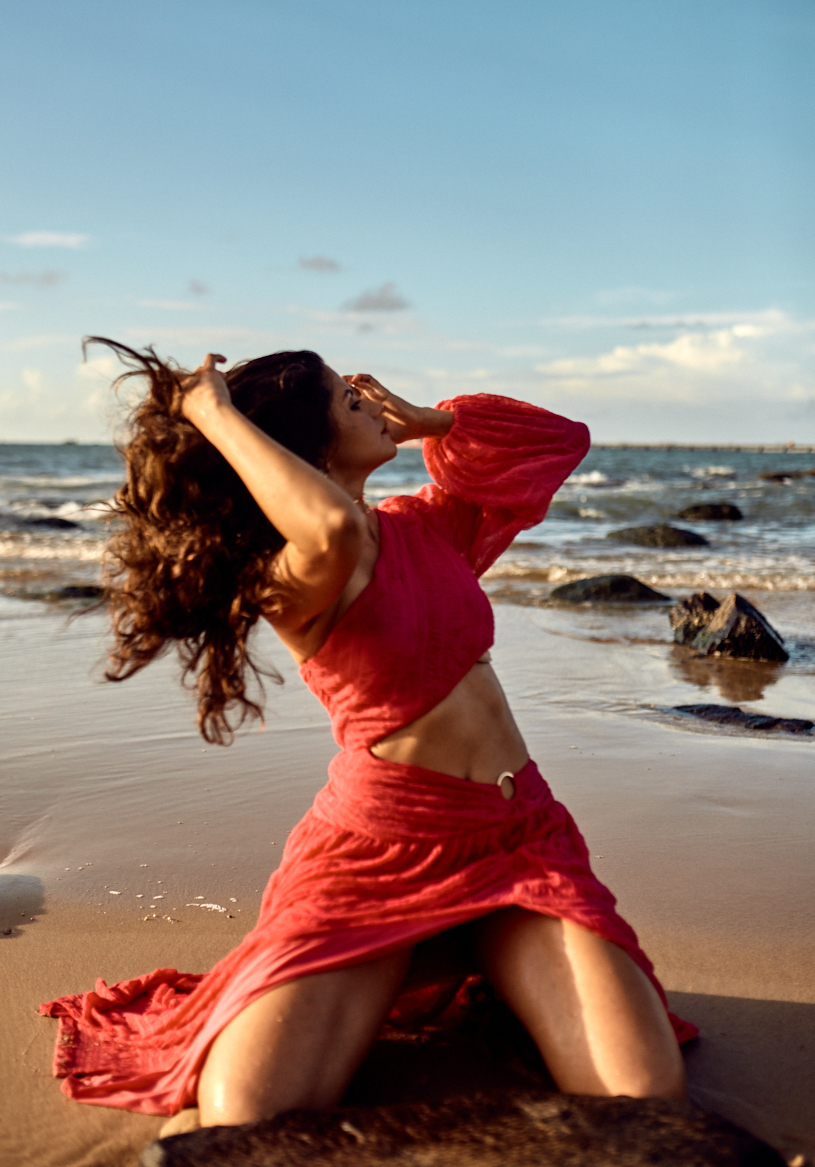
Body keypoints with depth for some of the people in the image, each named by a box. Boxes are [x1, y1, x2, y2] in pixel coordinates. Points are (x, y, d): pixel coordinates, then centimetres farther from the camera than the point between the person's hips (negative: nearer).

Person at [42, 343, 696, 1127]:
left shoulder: (423, 524, 10)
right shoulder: (287, 582, -11)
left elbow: (559, 441, 21)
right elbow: (334, 528, -38)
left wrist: (427, 420, 11)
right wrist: (213, 415, -22)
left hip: (517, 837, 5)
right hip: (376, 853, -4)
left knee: (648, 1095, -17)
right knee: (244, 1118, -23)